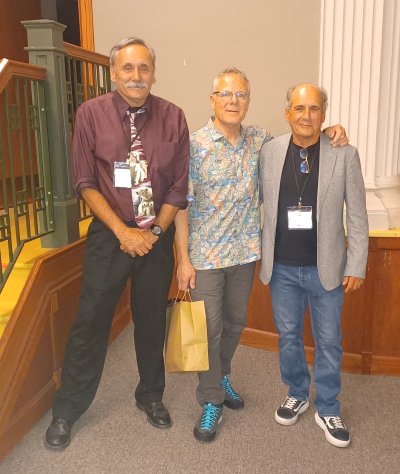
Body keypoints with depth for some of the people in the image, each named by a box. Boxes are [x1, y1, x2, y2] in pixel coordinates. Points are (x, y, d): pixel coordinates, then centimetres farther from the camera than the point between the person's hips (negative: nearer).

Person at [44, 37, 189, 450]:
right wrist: (123, 231, -12)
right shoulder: (91, 113, -5)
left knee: (152, 320, 14)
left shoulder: (172, 117, -3)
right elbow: (85, 183, -6)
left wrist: (153, 232, -8)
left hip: (157, 234, 2)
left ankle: (150, 396, 36)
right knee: (90, 321, 5)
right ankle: (66, 409, 25)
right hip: (108, 233, -1)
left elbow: (178, 186, 0)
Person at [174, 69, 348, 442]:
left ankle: (221, 376, 44)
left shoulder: (260, 141, 3)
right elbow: (181, 205, -11)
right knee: (209, 328, 4)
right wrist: (183, 260, -13)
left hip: (245, 253, 5)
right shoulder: (195, 145, -11)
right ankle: (211, 401, 23)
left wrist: (328, 132, -2)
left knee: (235, 322, 19)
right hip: (205, 256, -4)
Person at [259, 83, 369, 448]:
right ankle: (297, 395, 40)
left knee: (329, 341, 11)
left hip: (326, 267, -1)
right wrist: (263, 256, 1)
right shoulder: (269, 152, -3)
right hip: (282, 267, 2)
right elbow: (260, 203, 4)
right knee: (288, 336, 16)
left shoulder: (345, 154, -7)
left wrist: (356, 266, -5)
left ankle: (328, 410, 32)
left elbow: (357, 215, -3)